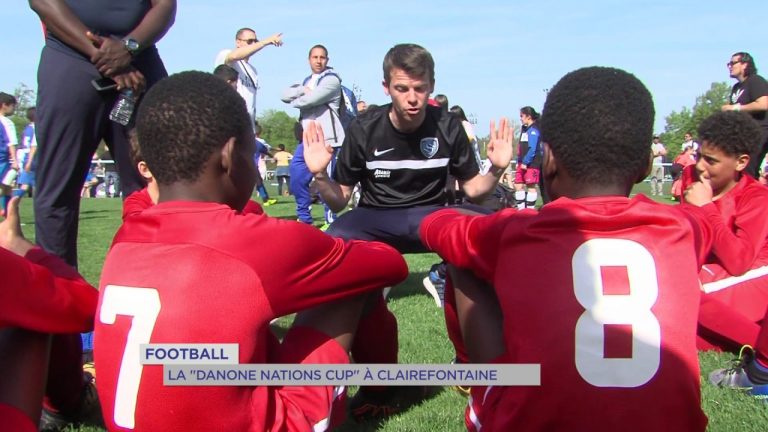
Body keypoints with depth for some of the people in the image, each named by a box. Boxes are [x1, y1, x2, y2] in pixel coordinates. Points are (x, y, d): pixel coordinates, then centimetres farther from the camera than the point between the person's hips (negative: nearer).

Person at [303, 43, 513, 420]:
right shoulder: (364, 129, -8)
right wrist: (320, 175, -23)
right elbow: (339, 201, -2)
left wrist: (496, 170, -15)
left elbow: (472, 190, 6)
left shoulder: (448, 127, -6)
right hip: (374, 216, 0)